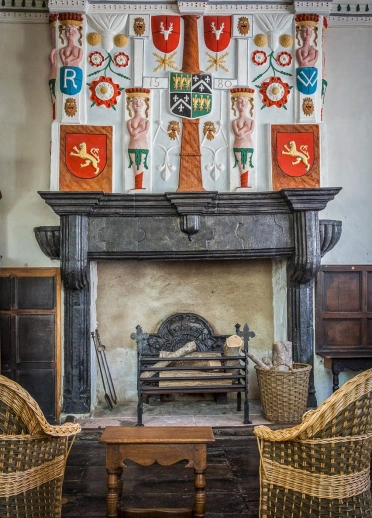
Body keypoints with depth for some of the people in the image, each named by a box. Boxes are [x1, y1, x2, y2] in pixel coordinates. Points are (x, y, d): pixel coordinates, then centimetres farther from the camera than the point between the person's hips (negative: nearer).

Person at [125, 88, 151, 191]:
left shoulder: (146, 121, 9)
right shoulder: (130, 121, 7)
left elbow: (145, 132, -8)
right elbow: (132, 134, -9)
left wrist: (135, 132, -9)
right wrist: (140, 127, -2)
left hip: (143, 147, 0)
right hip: (132, 148, 0)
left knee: (140, 169, -1)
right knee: (136, 170, -2)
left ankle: (139, 187, 0)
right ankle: (137, 187, -1)